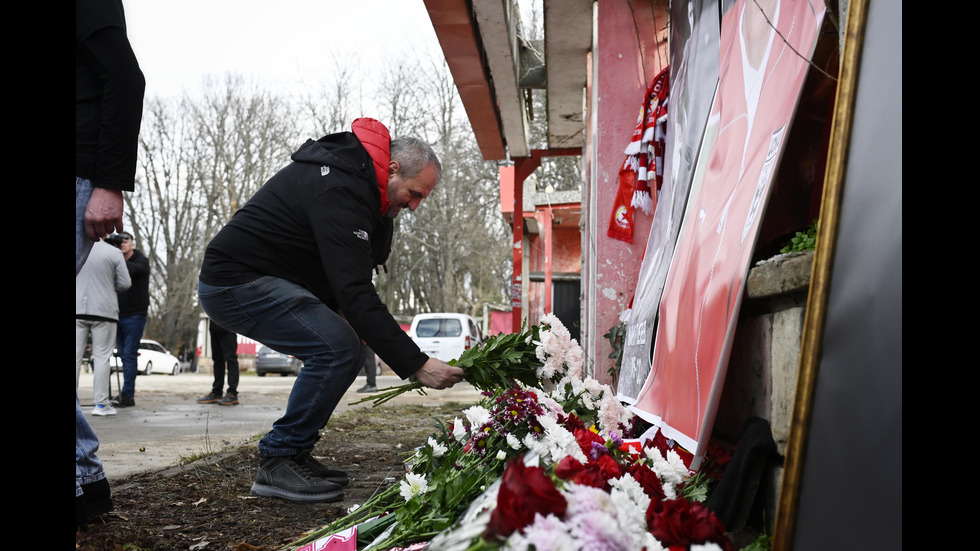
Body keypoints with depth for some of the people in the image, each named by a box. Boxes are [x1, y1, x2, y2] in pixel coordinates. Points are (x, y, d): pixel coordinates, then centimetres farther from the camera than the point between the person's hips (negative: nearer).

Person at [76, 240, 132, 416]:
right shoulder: (114, 253, -5)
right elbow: (124, 283, -4)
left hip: (78, 309, 2)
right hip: (103, 311, -2)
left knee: (76, 356, 7)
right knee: (101, 357, 2)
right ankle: (101, 404, 2)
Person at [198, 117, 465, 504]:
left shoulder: (359, 181, 9)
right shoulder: (340, 190, -24)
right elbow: (356, 292, -31)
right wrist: (416, 364, -32)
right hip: (236, 280, -10)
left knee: (339, 347, 8)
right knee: (338, 348, -20)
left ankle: (293, 455, 13)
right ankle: (278, 463, -10)